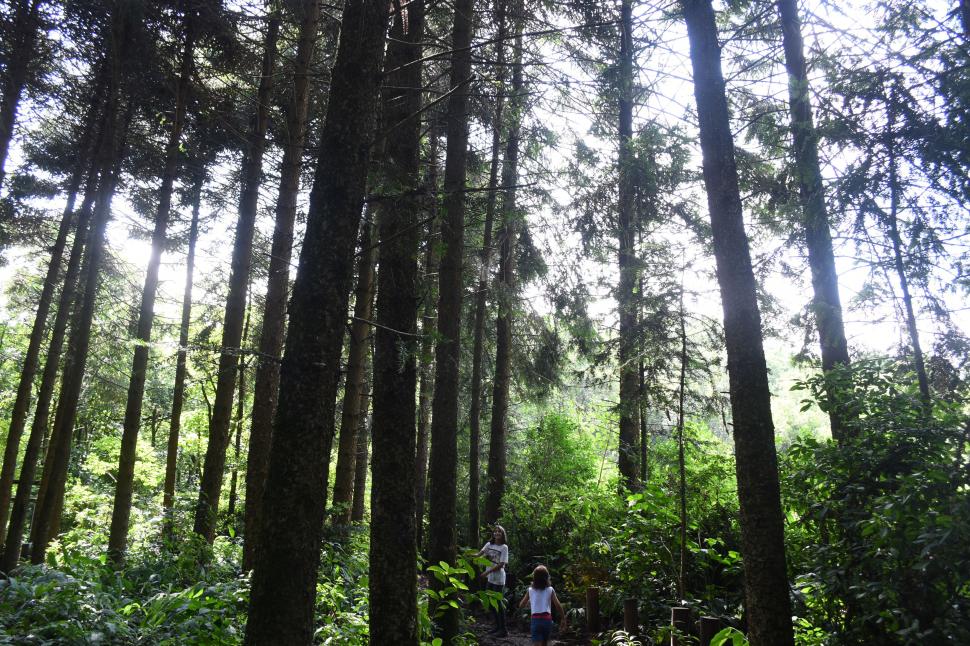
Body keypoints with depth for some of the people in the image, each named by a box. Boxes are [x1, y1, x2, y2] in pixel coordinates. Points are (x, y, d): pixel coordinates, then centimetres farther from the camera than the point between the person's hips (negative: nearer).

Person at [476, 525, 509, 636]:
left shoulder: (504, 547, -10)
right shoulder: (489, 544, 7)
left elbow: (501, 564, -14)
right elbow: (479, 554, -4)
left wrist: (488, 572, -19)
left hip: (498, 578, -6)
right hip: (489, 578, 6)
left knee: (498, 602, -4)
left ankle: (503, 629, 6)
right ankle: (497, 626, 27)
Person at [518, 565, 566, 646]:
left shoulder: (530, 590, 2)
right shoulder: (550, 590, 1)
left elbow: (521, 605, 7)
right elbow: (558, 605, -5)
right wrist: (563, 619, 3)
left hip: (535, 619, -1)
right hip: (547, 619, 2)